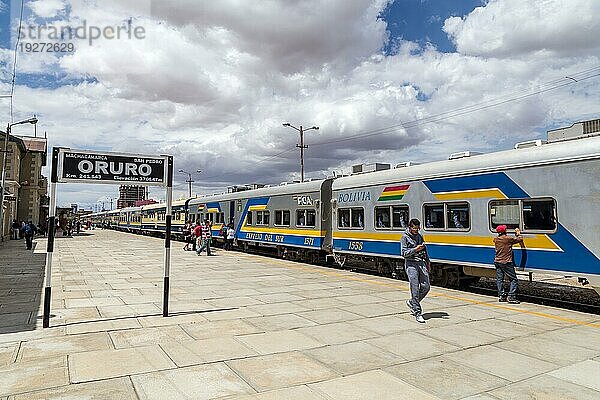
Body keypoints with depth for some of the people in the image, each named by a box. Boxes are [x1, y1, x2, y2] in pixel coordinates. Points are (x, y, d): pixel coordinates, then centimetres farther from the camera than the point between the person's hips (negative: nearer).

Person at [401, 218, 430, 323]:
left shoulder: (419, 236, 16)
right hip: (411, 264, -6)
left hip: (421, 263, 6)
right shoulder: (405, 237, -3)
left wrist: (427, 262, 24)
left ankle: (412, 303, 23)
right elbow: (404, 253, -11)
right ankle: (418, 313, -1)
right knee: (415, 289, -7)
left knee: (425, 287, 1)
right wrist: (415, 249, -20)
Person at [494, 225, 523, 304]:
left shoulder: (495, 239, 6)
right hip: (506, 262, -6)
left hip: (497, 261, 7)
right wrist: (518, 234, 18)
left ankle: (501, 296, 13)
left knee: (499, 279, 10)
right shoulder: (508, 238, -11)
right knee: (514, 279, 1)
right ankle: (511, 297, -5)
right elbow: (520, 239, -1)